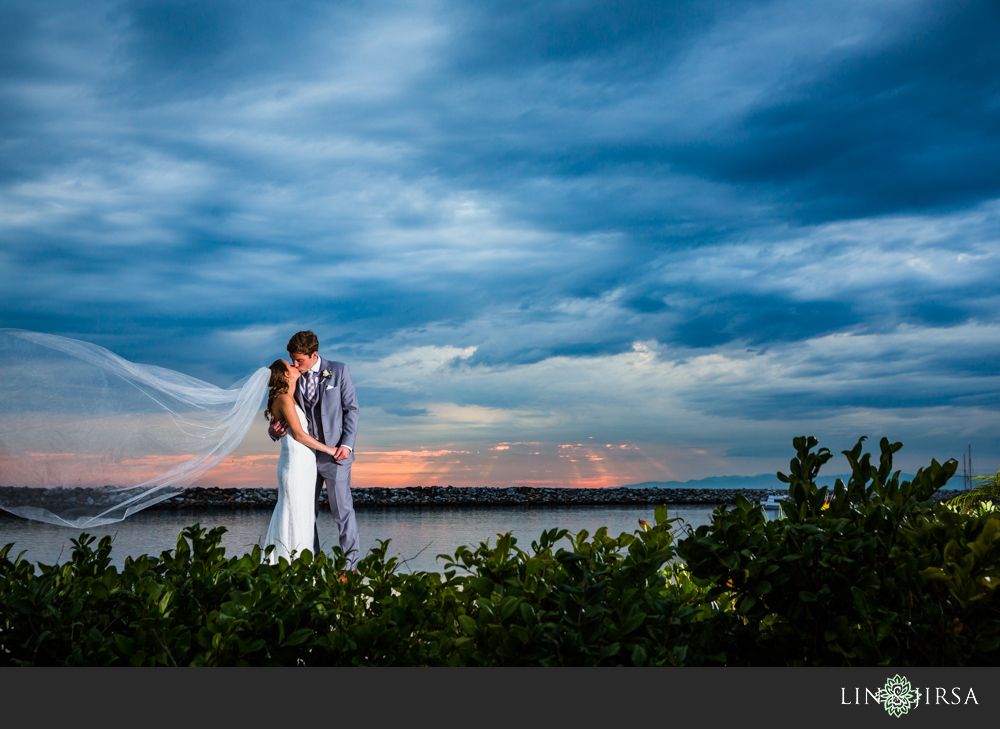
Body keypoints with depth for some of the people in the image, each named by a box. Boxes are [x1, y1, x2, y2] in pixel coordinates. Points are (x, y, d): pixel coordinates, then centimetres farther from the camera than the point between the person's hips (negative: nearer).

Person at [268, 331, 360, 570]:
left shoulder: (339, 371, -2)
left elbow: (351, 409, -1)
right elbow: (285, 415, 11)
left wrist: (347, 444, -11)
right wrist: (273, 430, -12)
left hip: (334, 453, -4)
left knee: (342, 509, -2)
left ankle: (350, 566, 7)